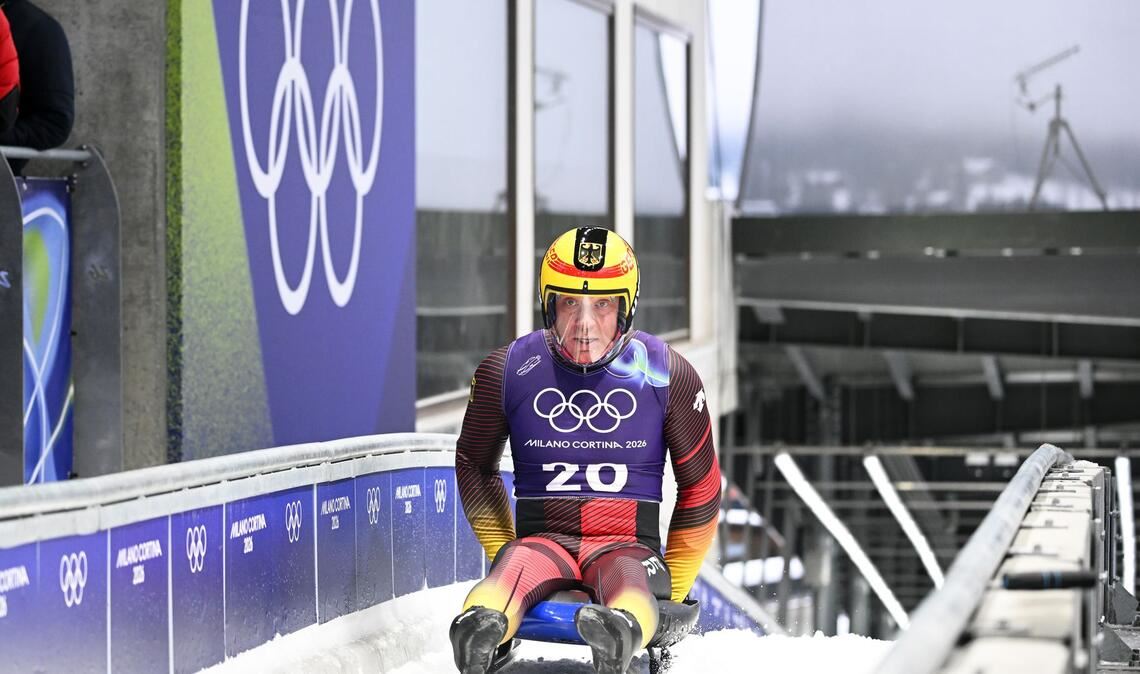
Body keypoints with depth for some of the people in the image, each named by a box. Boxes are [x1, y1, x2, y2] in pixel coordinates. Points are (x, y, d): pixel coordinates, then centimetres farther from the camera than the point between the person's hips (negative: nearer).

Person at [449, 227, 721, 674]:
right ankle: (481, 630, -66)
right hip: (541, 541, 1)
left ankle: (621, 635, -70)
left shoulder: (669, 377, 3)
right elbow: (474, 465, 19)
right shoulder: (507, 372, 4)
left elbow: (700, 484, 12)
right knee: (517, 565, -36)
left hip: (628, 547, -1)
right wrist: (501, 552, 12)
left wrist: (674, 583, 12)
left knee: (628, 582, -37)